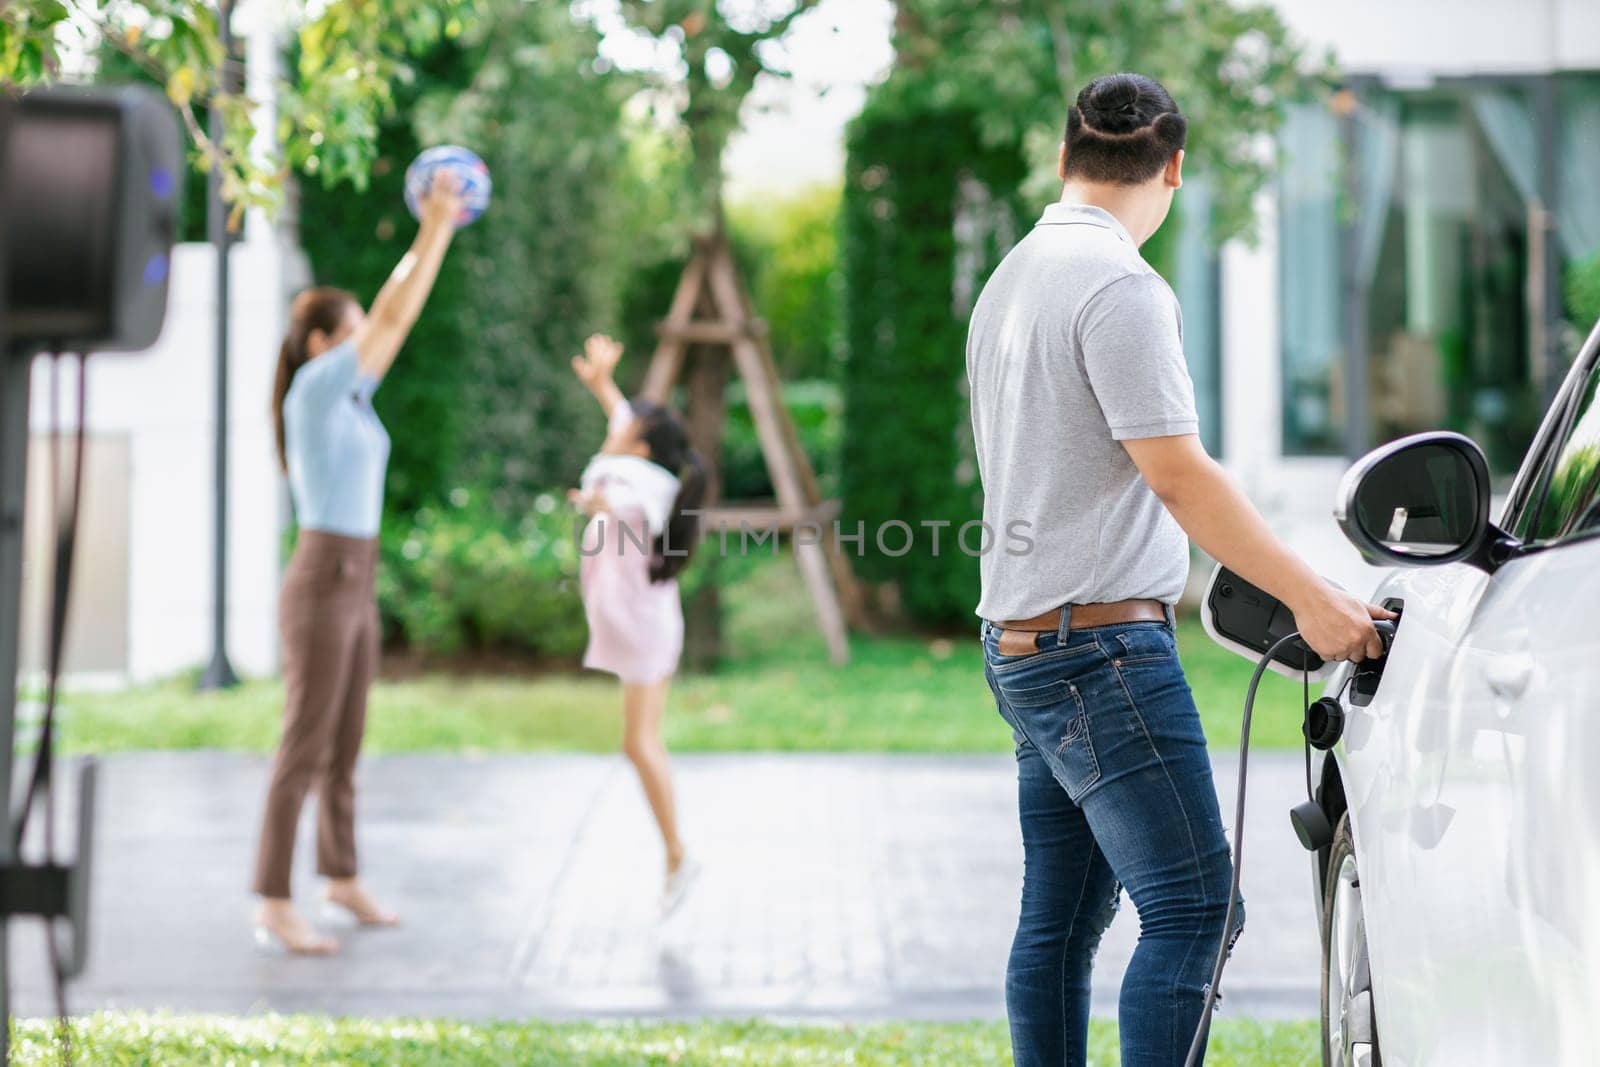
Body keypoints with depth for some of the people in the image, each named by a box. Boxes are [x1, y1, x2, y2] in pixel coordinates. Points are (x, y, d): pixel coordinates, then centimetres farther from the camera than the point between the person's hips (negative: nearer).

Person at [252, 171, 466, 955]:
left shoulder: (348, 395, 11)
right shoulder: (313, 388, -14)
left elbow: (393, 311, 14)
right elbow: (396, 319, -17)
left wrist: (434, 230, 10)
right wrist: (435, 228, -12)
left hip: (354, 587, 9)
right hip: (319, 589, -9)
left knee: (345, 743, 18)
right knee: (305, 749, -7)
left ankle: (342, 878, 31)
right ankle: (274, 909, -3)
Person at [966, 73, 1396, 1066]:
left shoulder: (1010, 280, 17)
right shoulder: (1119, 285, -12)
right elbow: (1176, 473, -18)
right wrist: (1310, 596, -17)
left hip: (1023, 645, 10)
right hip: (1104, 645, -10)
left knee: (1061, 920, 11)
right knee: (1193, 907, -11)